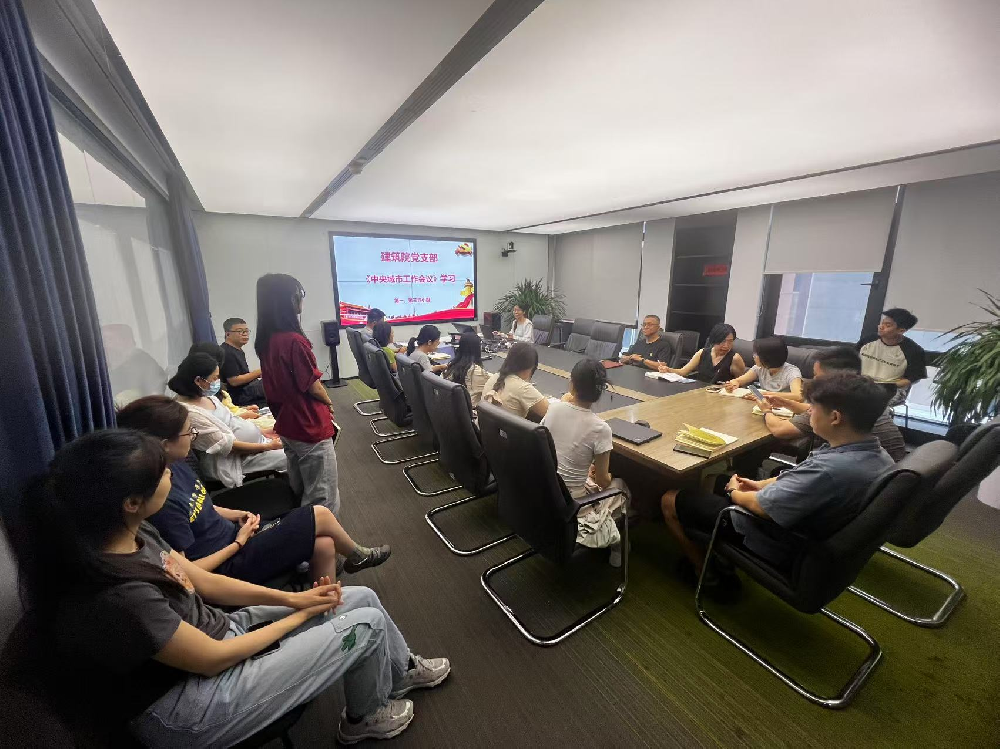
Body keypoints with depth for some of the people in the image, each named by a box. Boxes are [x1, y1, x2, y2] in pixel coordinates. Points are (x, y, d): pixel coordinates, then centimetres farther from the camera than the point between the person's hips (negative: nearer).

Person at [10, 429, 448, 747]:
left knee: (362, 598, 7)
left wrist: (293, 598, -4)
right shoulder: (116, 598, -36)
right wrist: (300, 617, -9)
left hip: (215, 632, 8)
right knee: (369, 624, -7)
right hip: (192, 703, -7)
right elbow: (213, 659, -24)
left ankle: (402, 668, 38)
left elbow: (202, 581, 1)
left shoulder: (132, 536, -8)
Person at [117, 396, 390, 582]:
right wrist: (238, 543, -14)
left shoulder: (175, 466, -1)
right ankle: (358, 556, 21)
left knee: (324, 545, -4)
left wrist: (237, 515, 0)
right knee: (320, 516, -9)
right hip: (230, 564, -8)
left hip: (233, 535, 8)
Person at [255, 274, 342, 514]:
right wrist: (329, 403, 2)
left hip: (286, 424, 9)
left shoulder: (265, 340, 1)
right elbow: (313, 386, -17)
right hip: (309, 427, -9)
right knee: (322, 496, 4)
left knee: (301, 489, 24)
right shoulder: (293, 340, -24)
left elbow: (276, 383, 10)